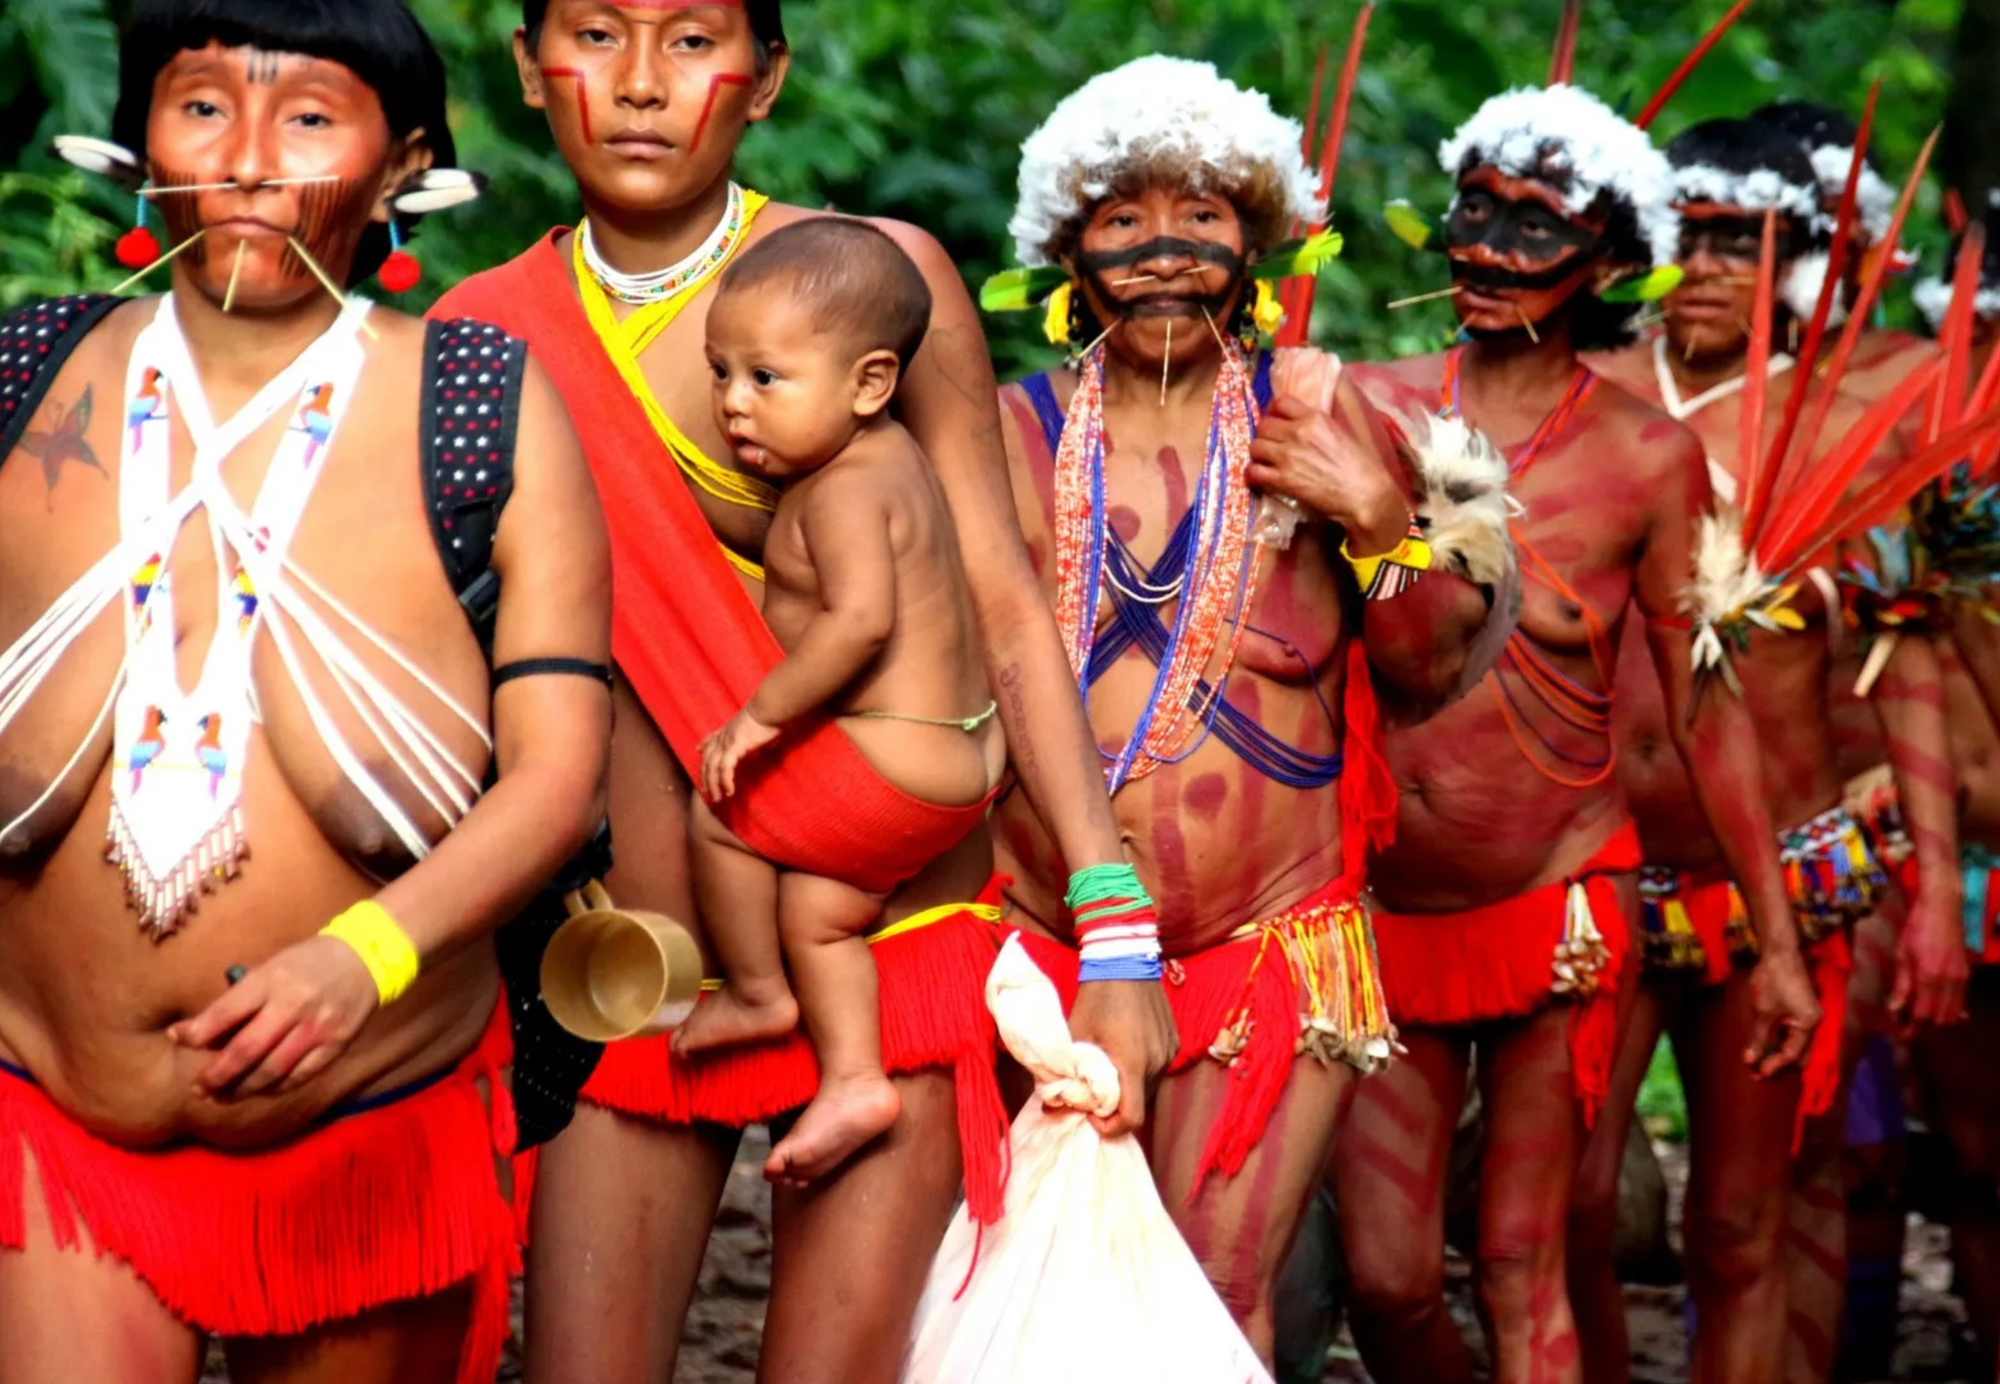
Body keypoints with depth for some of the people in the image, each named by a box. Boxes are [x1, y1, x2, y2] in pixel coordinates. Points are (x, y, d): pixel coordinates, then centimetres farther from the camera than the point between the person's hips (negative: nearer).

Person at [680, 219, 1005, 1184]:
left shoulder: (844, 492, -21)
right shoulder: (880, 454, 10)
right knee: (814, 908, 16)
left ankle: (755, 995, 14)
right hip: (955, 755, 10)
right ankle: (852, 1079, 16)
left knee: (721, 802, -2)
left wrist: (764, 715, -25)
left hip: (900, 768, -10)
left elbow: (860, 620, -34)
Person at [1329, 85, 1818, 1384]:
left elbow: (1707, 708, 1)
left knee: (1521, 1276, 1)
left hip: (1557, 908, -2)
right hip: (1384, 910, 2)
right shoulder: (1370, 409, -1)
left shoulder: (1649, 458, -5)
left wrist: (1777, 937, 3)